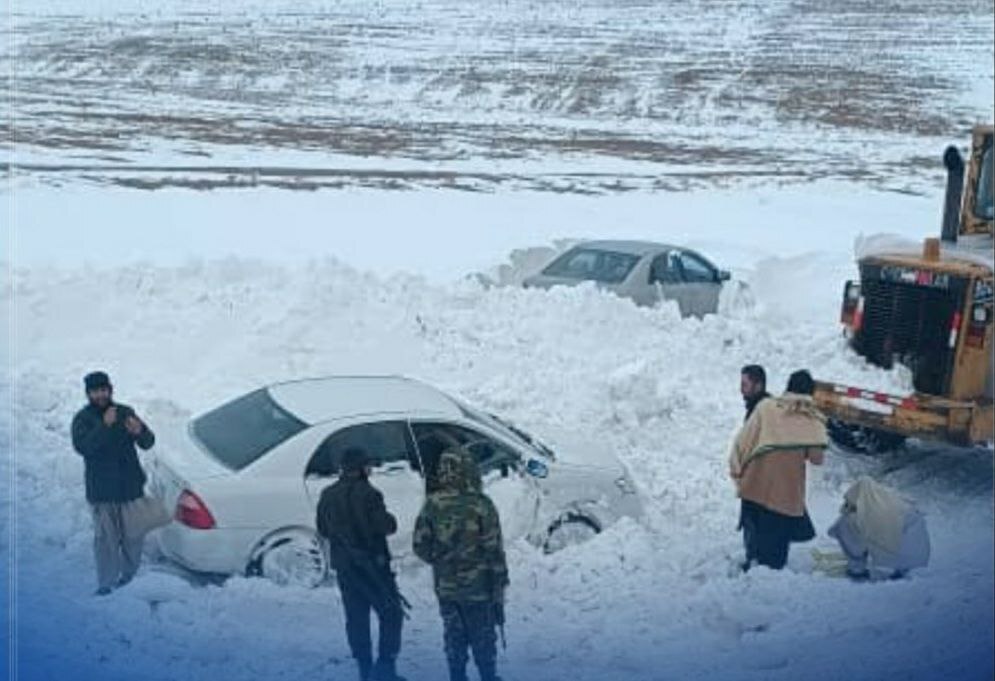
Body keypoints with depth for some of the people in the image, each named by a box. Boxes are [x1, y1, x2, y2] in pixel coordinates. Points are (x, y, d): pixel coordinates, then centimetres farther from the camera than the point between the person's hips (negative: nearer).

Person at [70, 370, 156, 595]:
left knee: (133, 535, 11)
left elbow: (148, 443, 0)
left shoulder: (126, 413, 2)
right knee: (105, 538, 1)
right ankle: (106, 583, 9)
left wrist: (139, 431, -24)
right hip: (101, 491, -2)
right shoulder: (83, 419, -4)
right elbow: (82, 446, -21)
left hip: (130, 486, 2)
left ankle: (130, 573, 30)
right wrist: (104, 426, -31)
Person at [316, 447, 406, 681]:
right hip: (372, 564, -6)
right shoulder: (366, 493, -16)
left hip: (343, 565, 7)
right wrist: (391, 521, 1)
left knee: (356, 617, 12)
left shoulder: (327, 495, 8)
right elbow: (385, 526, -19)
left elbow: (323, 530, 16)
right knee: (390, 613, 2)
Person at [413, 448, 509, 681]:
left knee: (454, 639, 16)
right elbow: (494, 552, -12)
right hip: (478, 588, -3)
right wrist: (499, 591, -4)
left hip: (446, 588, 3)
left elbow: (420, 546, -1)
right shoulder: (480, 504, -15)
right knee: (483, 640, 11)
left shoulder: (432, 504, -6)